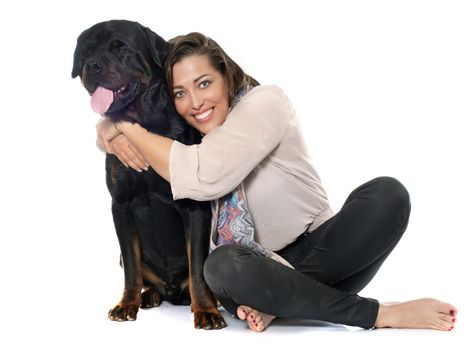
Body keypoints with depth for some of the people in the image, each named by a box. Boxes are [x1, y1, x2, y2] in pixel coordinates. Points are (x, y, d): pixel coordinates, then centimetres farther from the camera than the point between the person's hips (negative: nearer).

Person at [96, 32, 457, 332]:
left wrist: (128, 128, -21)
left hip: (319, 253, -2)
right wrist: (115, 131, -13)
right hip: (261, 268, 3)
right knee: (222, 265, -35)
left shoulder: (265, 102, -15)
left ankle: (277, 299, -26)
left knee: (387, 193, -30)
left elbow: (205, 176, -31)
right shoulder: (185, 133, 2)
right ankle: (380, 314, -23)